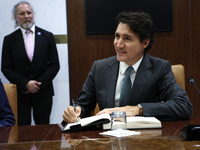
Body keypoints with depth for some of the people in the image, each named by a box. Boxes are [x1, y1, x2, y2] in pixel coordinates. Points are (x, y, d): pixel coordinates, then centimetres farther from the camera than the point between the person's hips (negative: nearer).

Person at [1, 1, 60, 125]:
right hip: (20, 93, 0)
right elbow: (6, 68, 1)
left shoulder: (47, 36, 5)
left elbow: (55, 65, 3)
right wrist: (25, 84, -11)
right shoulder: (9, 39, 4)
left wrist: (39, 84, -8)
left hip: (43, 92, 1)